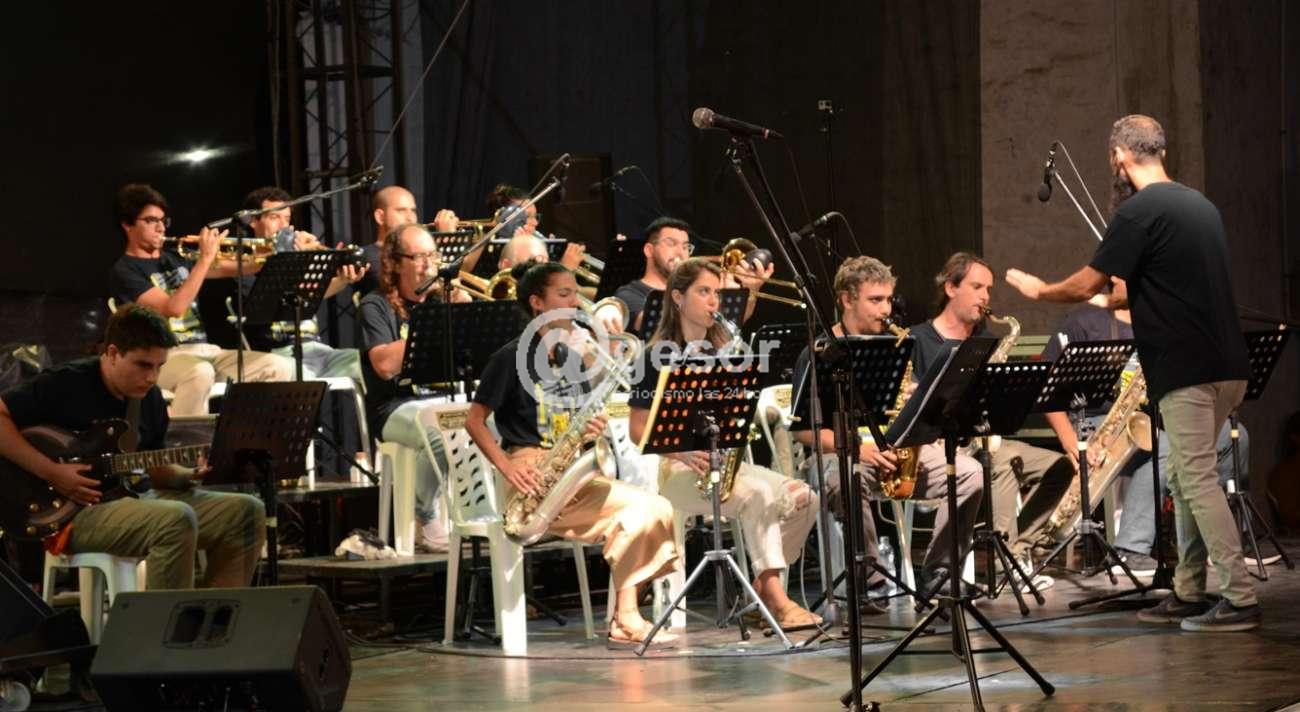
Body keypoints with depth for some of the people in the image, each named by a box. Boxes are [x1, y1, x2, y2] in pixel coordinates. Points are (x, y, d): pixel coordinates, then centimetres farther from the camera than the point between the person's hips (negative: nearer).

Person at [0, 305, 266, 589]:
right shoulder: (65, 383, -10)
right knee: (176, 519, -34)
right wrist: (51, 472, -20)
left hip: (132, 499, 8)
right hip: (71, 514, -8)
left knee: (246, 512, -4)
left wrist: (190, 476, -3)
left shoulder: (150, 398, 11)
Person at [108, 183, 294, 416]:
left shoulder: (175, 259, 19)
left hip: (207, 350, 7)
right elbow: (173, 308, -17)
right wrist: (205, 258, -15)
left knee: (280, 368, -13)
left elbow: (231, 269, 21)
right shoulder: (124, 271, -3)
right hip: (163, 357, -7)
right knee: (200, 372, -41)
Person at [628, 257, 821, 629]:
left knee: (803, 497, -14)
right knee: (759, 495, -32)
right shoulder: (659, 356, -3)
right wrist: (683, 451, -20)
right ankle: (779, 602, -33)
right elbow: (638, 429, -6)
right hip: (678, 469, -6)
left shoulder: (722, 352, 15)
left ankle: (763, 590, -4)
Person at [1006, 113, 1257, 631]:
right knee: (1185, 479, 15)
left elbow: (1086, 285, -8)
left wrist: (1037, 290, 10)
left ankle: (1240, 598, -9)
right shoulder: (1199, 204, 16)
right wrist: (1116, 299, 37)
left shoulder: (1139, 211, -12)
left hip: (1188, 370, -9)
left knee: (1197, 481, -7)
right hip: (1225, 366, 9)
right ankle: (1188, 593, 18)